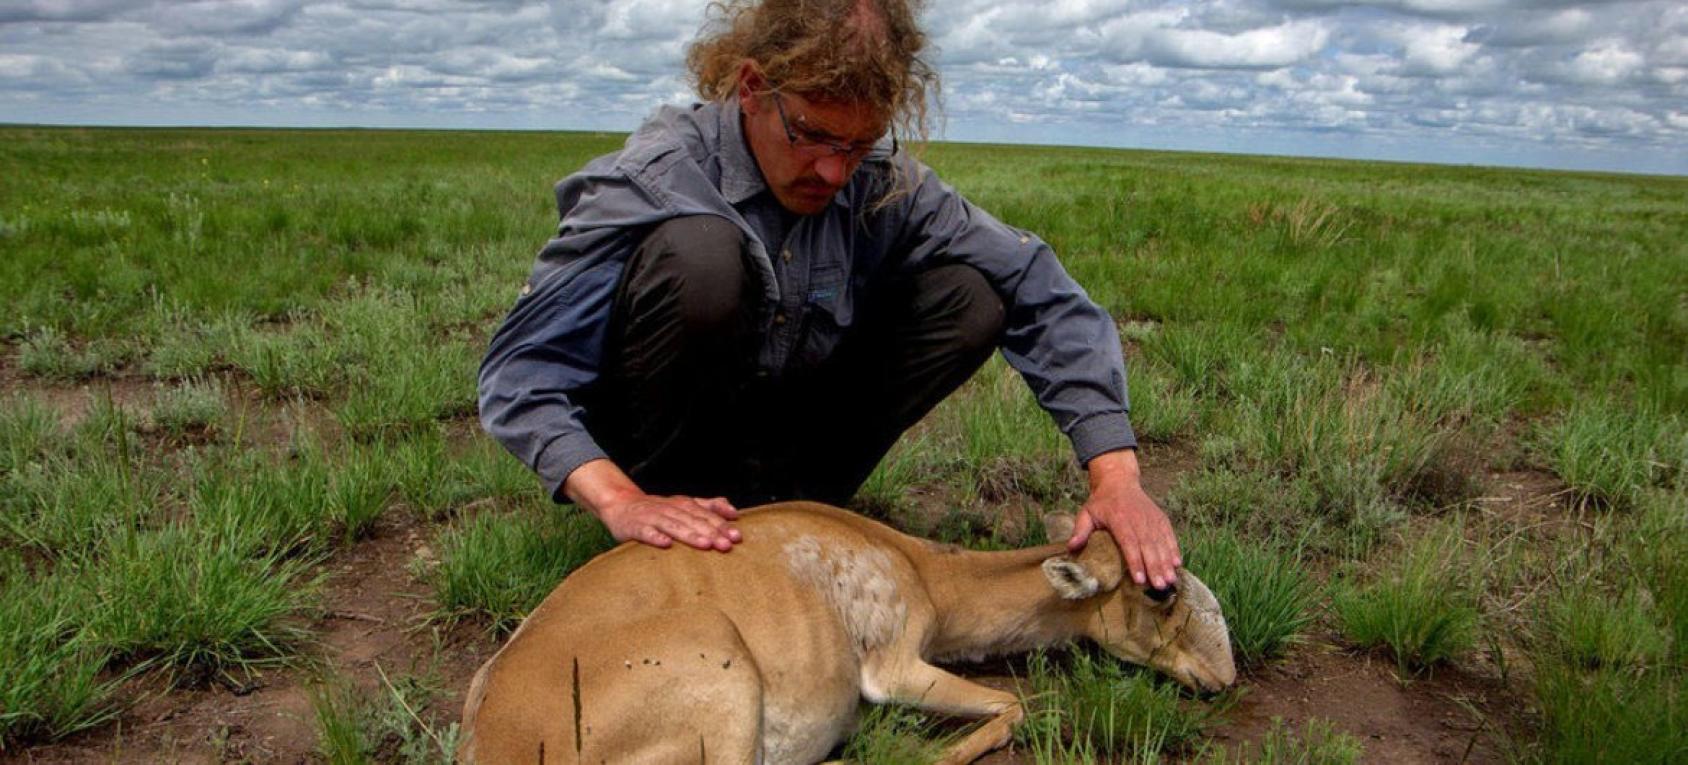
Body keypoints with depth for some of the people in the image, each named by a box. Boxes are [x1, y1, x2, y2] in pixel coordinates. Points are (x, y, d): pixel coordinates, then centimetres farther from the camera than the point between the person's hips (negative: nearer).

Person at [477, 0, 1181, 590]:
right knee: (700, 252, -34)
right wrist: (620, 501, -41)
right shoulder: (652, 181, -23)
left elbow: (1043, 295, -14)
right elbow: (520, 372, -25)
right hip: (659, 438, -4)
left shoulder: (883, 184, -12)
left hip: (778, 430, 5)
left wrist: (1115, 473, -25)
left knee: (969, 297, -15)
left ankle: (766, 504, -11)